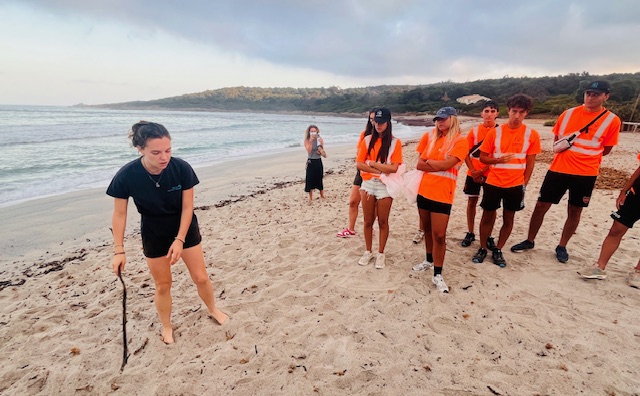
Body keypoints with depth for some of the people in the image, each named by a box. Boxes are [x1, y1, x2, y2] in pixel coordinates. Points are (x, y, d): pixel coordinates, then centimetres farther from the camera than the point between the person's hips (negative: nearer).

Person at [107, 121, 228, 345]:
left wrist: (180, 240, -20)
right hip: (154, 234, 0)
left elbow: (187, 207, -17)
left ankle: (213, 310, 37)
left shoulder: (182, 168, -26)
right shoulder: (126, 176, -25)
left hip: (185, 228, 0)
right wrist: (119, 250, -12)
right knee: (162, 285, 11)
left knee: (201, 277, 9)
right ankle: (166, 327, 36)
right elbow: (120, 214, -13)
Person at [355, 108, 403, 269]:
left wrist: (372, 163, -11)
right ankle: (368, 252, 27)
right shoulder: (367, 140, 3)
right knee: (368, 221, 11)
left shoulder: (395, 142, -4)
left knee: (383, 222, 8)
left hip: (385, 186, -2)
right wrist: (380, 170, -12)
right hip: (368, 184, 2)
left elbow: (394, 168, -13)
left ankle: (381, 254, 24)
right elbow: (359, 164, -4)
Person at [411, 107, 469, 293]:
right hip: (424, 191, 6)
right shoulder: (432, 138, 12)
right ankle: (429, 260, 37)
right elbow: (420, 164, 5)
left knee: (439, 235, -5)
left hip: (442, 194, -6)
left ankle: (437, 275, 7)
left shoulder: (460, 141, -6)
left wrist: (429, 161, -4)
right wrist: (439, 165, -10)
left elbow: (447, 164, -19)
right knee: (427, 229, 17)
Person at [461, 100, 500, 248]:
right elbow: (466, 153, 1)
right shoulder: (474, 130, 0)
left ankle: (488, 235, 18)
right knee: (471, 202, 8)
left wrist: (482, 171, -14)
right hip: (473, 173, 2)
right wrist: (473, 171, -9)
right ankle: (470, 233, 20)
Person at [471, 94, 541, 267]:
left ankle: (498, 250, 27)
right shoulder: (494, 132, -5)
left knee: (508, 218, 10)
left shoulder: (532, 134, -3)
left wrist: (524, 183, 0)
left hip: (515, 185, 1)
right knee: (488, 216, 9)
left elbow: (530, 161, 3)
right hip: (493, 183, 0)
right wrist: (499, 159, -17)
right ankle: (482, 248, 25)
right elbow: (482, 157, 0)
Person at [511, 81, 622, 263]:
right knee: (541, 205, 3)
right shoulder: (568, 113, 3)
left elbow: (605, 149, 4)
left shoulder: (612, 120, -3)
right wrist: (564, 149, -2)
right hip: (558, 169, 1)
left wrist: (581, 155, -2)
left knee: (575, 211, 9)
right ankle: (530, 241, 17)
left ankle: (562, 246, 24)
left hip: (586, 173, -1)